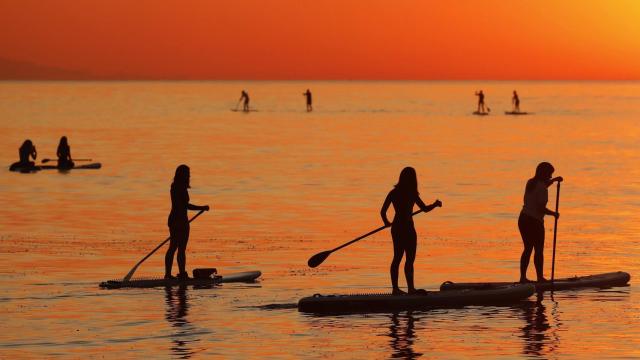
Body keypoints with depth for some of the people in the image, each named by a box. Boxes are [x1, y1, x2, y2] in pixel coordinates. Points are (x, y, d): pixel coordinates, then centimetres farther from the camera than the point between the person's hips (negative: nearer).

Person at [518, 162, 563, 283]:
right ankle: (540, 277, 4)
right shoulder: (542, 188, -16)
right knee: (539, 250, 2)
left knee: (528, 249, 14)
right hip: (535, 221, -8)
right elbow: (541, 208, -20)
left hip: (523, 219, 8)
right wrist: (554, 213, -5)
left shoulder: (531, 183, 10)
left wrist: (554, 180, 30)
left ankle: (523, 276, 12)